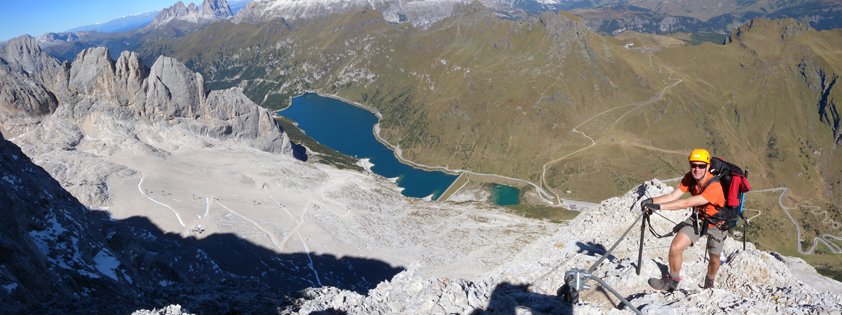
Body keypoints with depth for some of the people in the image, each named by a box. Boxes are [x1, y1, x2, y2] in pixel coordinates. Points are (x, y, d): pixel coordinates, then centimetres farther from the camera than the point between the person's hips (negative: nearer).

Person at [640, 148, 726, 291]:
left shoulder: (714, 187, -38)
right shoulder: (689, 178, -18)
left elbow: (686, 203, -44)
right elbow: (673, 196, -25)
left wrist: (659, 206, -49)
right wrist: (652, 201, -41)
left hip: (716, 223, -4)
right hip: (698, 218, 4)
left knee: (714, 259, 18)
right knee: (675, 247, -12)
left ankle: (709, 283, 50)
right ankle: (672, 281, 9)